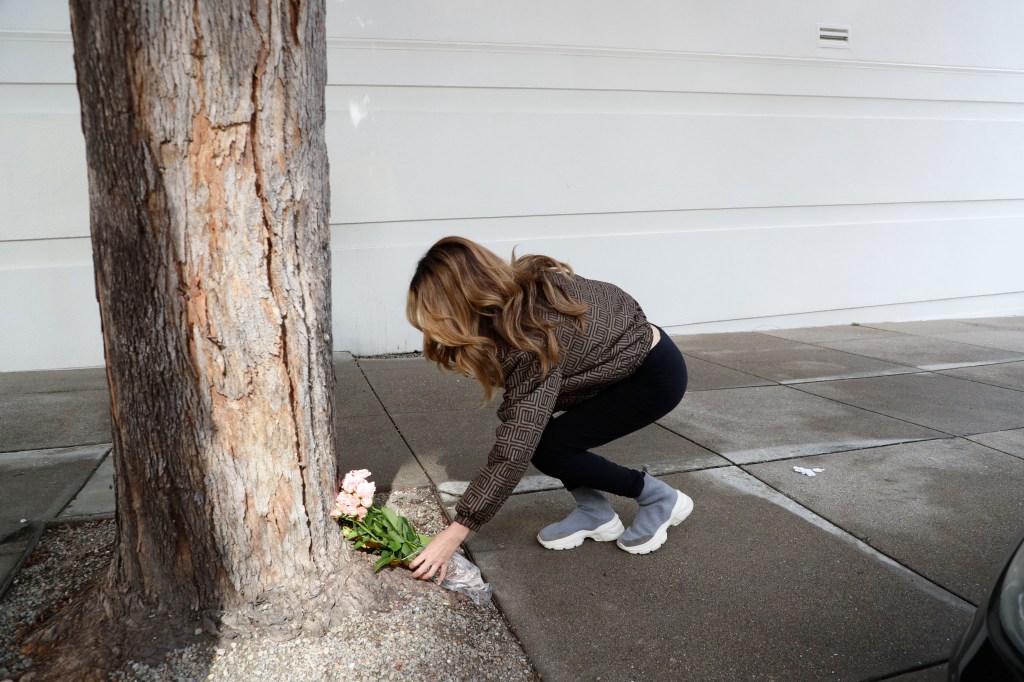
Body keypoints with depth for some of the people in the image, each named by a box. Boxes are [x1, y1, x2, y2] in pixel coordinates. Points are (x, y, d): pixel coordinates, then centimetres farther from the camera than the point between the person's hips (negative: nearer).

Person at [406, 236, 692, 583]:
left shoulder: (533, 340, -33)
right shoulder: (523, 284, -11)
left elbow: (514, 452, -32)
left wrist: (453, 534, -27)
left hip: (657, 373, -8)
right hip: (628, 349, 9)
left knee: (548, 447, -14)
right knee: (531, 424, -3)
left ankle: (660, 499, 5)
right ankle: (595, 514, 11)